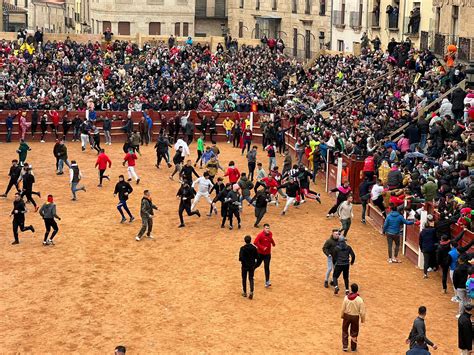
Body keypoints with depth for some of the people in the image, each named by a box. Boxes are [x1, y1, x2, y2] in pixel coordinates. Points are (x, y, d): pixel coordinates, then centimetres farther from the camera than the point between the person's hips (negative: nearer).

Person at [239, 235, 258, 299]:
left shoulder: (242, 248, -15)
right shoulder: (254, 248, -7)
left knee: (244, 279, 14)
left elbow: (241, 258, -20)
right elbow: (257, 257, -2)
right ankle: (251, 291, -8)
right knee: (251, 278, 9)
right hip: (252, 265, 2)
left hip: (245, 265, -2)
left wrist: (241, 260, 2)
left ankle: (244, 292, 21)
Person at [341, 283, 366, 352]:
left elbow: (343, 309, -7)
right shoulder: (359, 300, -19)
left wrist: (342, 316, 11)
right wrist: (362, 319, 2)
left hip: (347, 315, 1)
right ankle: (353, 348, 28)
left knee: (345, 331, 20)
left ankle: (345, 346, 23)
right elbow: (362, 312, -14)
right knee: (354, 333, 17)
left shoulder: (346, 298, -16)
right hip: (355, 317, -1)